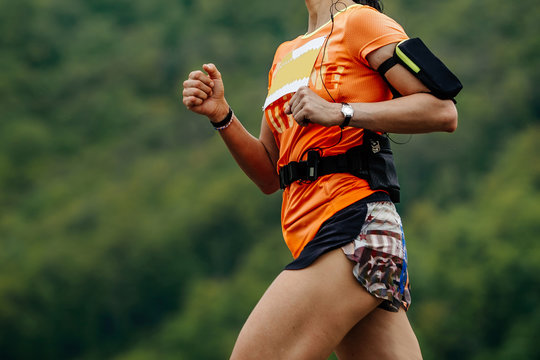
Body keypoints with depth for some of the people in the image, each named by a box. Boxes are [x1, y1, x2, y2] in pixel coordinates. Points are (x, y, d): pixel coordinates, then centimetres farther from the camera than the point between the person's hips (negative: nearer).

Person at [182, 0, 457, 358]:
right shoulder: (285, 54, 25)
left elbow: (443, 112, -9)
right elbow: (269, 175, 23)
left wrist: (339, 112, -15)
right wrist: (221, 114, 8)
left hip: (354, 226, -8)